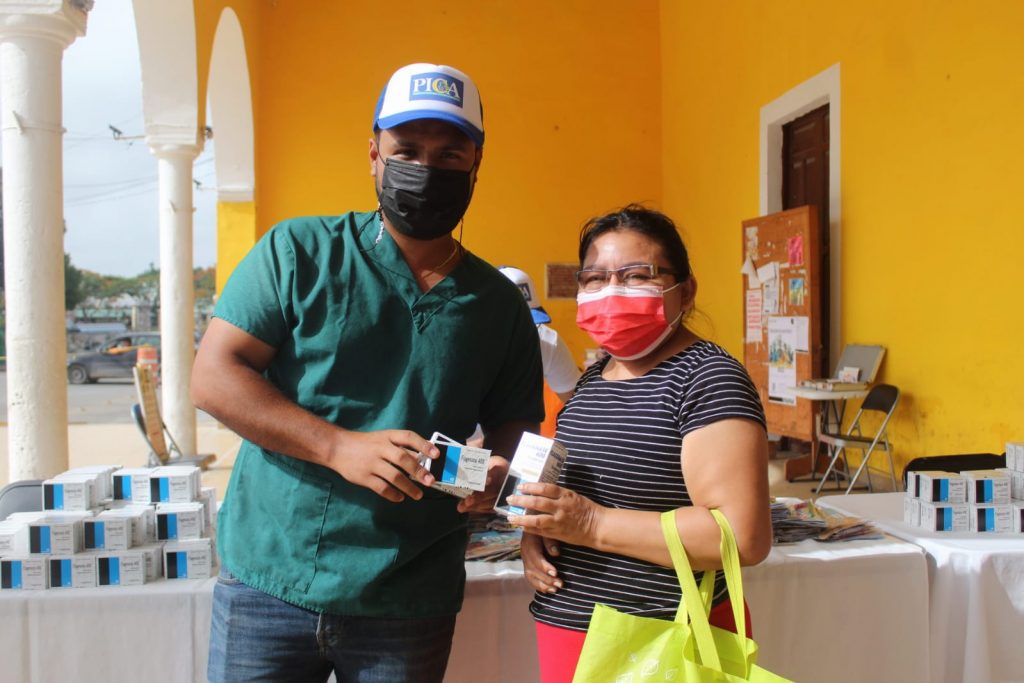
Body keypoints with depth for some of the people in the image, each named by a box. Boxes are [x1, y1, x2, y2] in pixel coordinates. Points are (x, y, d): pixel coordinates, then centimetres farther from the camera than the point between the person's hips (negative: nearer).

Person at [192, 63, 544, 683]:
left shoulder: (499, 303, 5)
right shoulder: (300, 252, -2)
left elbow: (515, 426, 11)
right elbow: (213, 376, -7)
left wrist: (496, 475, -13)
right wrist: (340, 447, -17)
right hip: (270, 580, -1)